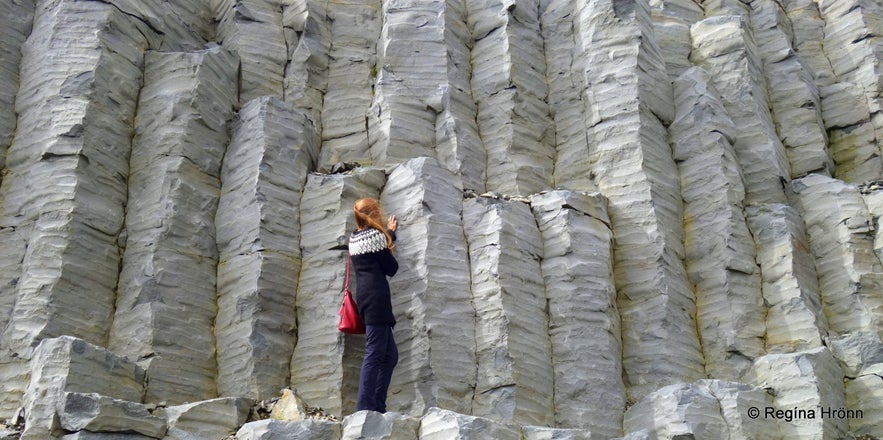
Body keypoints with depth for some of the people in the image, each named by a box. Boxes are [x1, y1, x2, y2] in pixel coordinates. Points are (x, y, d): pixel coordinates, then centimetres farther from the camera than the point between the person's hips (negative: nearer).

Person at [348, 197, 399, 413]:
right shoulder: (375, 235, -7)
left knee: (390, 354, 12)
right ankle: (365, 407, -15)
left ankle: (378, 407, 10)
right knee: (375, 354, -11)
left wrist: (390, 232, 38)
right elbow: (391, 268, -3)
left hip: (365, 298, 9)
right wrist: (389, 244, 15)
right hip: (376, 298, -9)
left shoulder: (355, 237, 17)